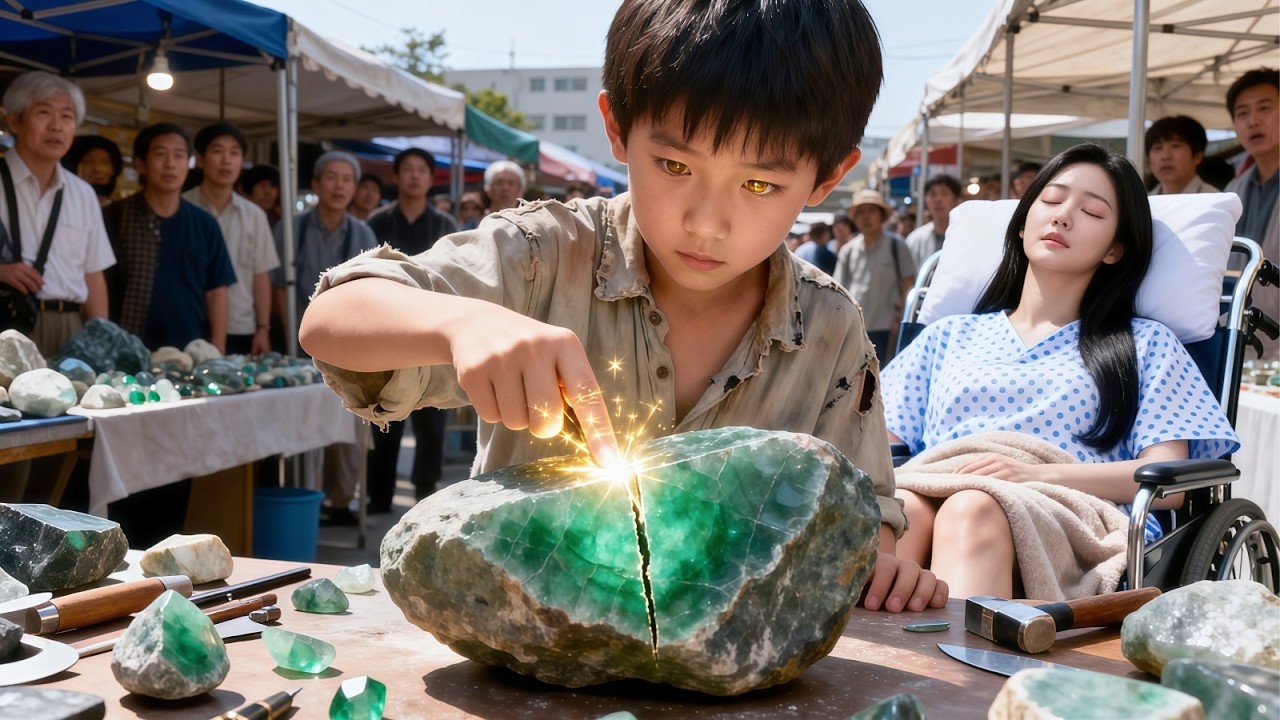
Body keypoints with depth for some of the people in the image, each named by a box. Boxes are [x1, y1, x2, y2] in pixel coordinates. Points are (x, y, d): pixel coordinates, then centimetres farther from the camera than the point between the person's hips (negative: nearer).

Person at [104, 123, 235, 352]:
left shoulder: (205, 225, 7)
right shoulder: (114, 218, -1)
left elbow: (216, 290, 8)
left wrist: (217, 352, 1)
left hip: (191, 350, 2)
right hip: (129, 352, -2)